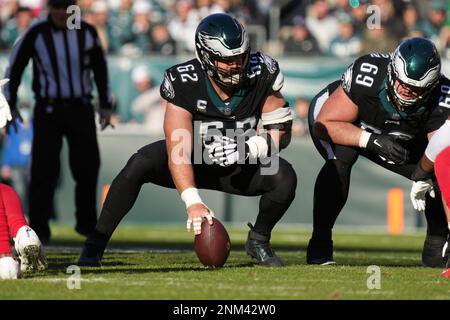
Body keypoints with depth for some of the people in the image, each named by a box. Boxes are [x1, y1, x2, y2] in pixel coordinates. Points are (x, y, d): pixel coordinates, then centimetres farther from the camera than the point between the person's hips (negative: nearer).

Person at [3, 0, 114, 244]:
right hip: (48, 110, -3)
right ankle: (38, 229, -7)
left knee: (87, 167, 5)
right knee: (44, 169, -11)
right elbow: (14, 66, -1)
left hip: (80, 109, 3)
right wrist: (9, 105, -4)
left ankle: (87, 223, 23)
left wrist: (106, 106, 7)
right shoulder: (35, 34, -10)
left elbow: (100, 69, 10)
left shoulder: (87, 33, -2)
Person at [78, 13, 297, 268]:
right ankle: (93, 247, -22)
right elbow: (178, 152, -33)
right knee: (139, 165, -30)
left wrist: (249, 148, -31)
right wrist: (192, 201, -46)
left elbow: (281, 131, -11)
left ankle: (259, 241, 3)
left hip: (238, 167, 2)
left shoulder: (261, 75, -19)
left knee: (285, 178, -26)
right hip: (192, 163, -2)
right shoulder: (184, 84, -27)